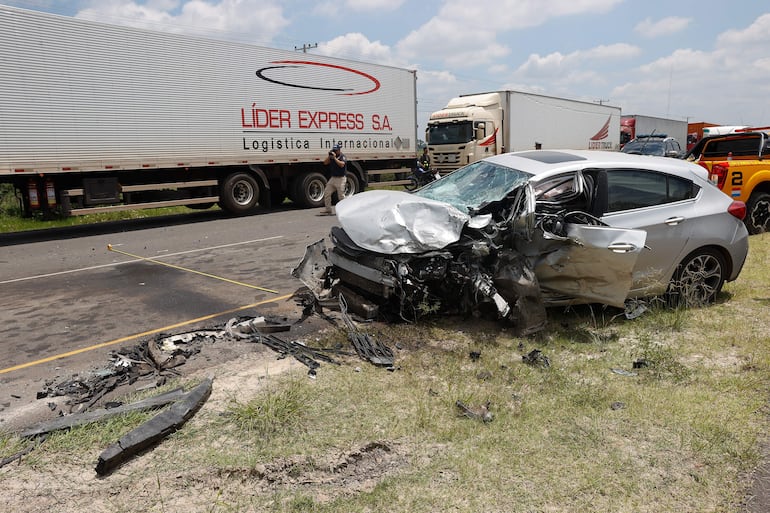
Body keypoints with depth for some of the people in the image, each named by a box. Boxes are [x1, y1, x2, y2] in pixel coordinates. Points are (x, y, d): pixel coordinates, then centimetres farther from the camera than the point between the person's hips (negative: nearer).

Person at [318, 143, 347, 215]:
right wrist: (329, 156, -6)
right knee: (326, 193, 6)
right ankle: (328, 209, 14)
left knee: (341, 195, -6)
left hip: (340, 179, -7)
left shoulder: (342, 156, -7)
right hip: (332, 178, 7)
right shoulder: (332, 156, 11)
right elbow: (325, 163, 7)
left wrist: (334, 158, -22)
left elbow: (342, 164, -23)